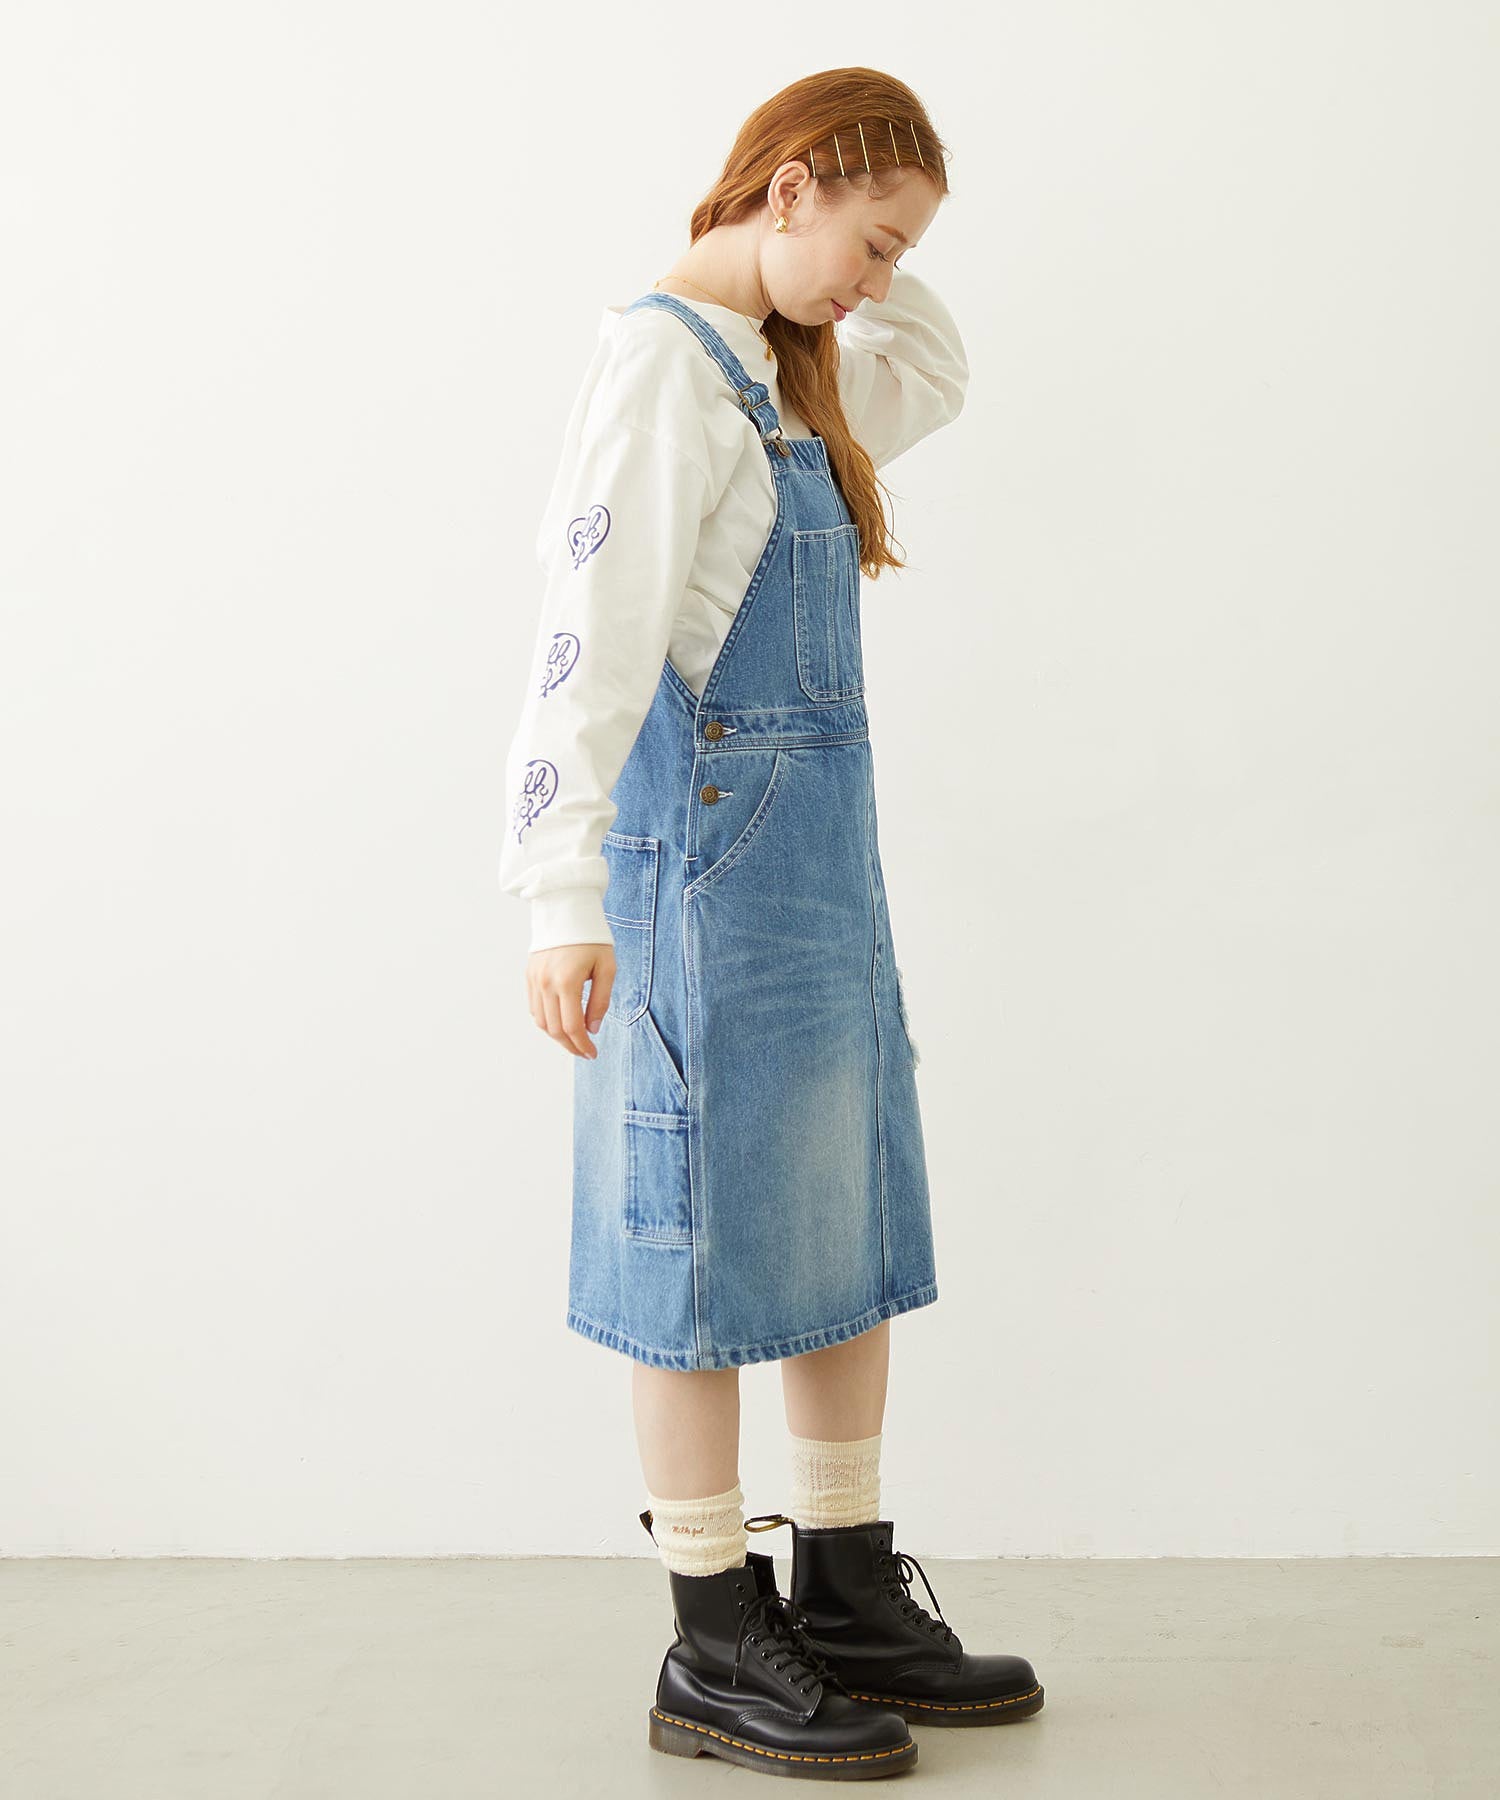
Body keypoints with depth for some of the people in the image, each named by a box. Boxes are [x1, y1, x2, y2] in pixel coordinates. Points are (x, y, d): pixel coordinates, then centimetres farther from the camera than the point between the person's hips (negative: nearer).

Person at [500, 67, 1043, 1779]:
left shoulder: (784, 373, 15)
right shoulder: (660, 362, -12)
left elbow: (935, 372, 34)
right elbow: (592, 634, -20)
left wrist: (863, 273, 17)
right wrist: (564, 900, -26)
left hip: (819, 851, 9)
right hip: (711, 852, -9)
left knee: (851, 1229, 13)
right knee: (712, 1248, -1)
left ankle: (850, 1602, 26)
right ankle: (717, 1654, 13)